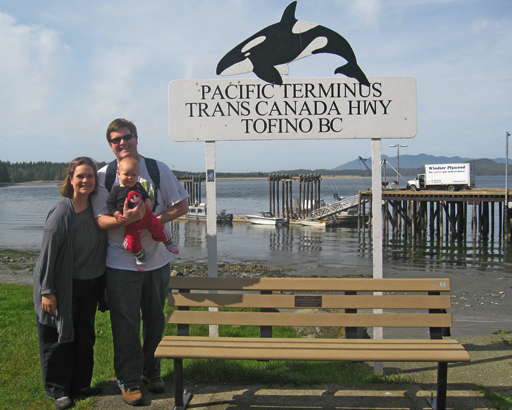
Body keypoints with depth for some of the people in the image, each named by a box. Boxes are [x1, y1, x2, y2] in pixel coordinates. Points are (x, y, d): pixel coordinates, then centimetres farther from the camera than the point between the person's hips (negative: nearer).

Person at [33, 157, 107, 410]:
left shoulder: (95, 208, 1)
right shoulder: (62, 212, -17)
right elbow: (48, 253, -17)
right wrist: (46, 291, -17)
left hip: (90, 285, 6)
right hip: (64, 287, -6)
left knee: (85, 337, 16)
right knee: (59, 339, 6)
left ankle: (81, 385, 31)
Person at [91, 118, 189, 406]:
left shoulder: (158, 169, 3)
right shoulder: (104, 176, 0)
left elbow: (182, 205, 3)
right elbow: (99, 219, -5)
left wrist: (154, 220, -14)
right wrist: (124, 219, -26)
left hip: (157, 259, 2)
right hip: (121, 262, -2)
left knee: (155, 318, 12)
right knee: (126, 322, 2)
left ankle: (151, 370, 31)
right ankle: (129, 380, 17)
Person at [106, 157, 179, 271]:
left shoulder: (138, 186, 6)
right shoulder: (116, 190, -5)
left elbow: (146, 196, 17)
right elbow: (109, 204, 0)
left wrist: (148, 202, -6)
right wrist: (116, 214, -14)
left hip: (146, 215, 2)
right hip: (131, 223, -2)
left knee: (158, 229, 1)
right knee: (133, 242, -7)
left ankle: (168, 241, 33)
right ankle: (140, 257, 22)